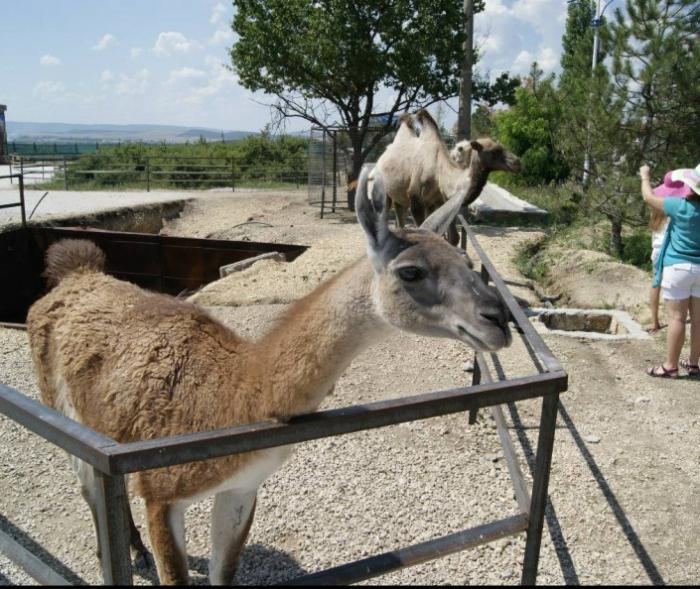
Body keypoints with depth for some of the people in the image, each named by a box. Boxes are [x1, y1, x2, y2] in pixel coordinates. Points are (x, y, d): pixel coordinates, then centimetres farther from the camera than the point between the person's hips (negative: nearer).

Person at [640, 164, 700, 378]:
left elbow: (649, 197, -2)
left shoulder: (681, 206, -14)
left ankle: (670, 366, 3)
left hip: (678, 266, -6)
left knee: (677, 318, -2)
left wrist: (645, 177, 14)